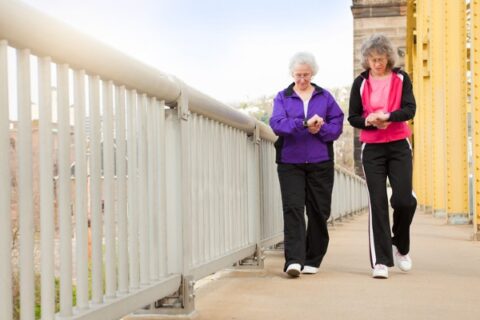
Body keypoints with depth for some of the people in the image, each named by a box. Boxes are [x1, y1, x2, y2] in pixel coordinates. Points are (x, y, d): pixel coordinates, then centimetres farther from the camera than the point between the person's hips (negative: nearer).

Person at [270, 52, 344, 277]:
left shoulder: (325, 97, 10)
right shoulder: (282, 97, 6)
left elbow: (337, 125, 2)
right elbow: (277, 123, -11)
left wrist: (320, 129, -17)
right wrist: (304, 123, -24)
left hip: (320, 163, 2)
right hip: (290, 163, -1)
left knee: (318, 212, 5)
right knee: (293, 209, -12)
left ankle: (312, 260, 17)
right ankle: (294, 260, -16)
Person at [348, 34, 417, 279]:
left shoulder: (401, 78, 4)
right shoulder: (361, 83, 5)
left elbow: (410, 110, -7)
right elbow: (353, 117, 4)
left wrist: (387, 116, -26)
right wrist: (370, 122, -17)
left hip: (399, 146, 0)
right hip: (372, 148, 0)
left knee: (404, 199, -9)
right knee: (377, 203, -5)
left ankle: (401, 246, 19)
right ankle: (381, 261, -2)